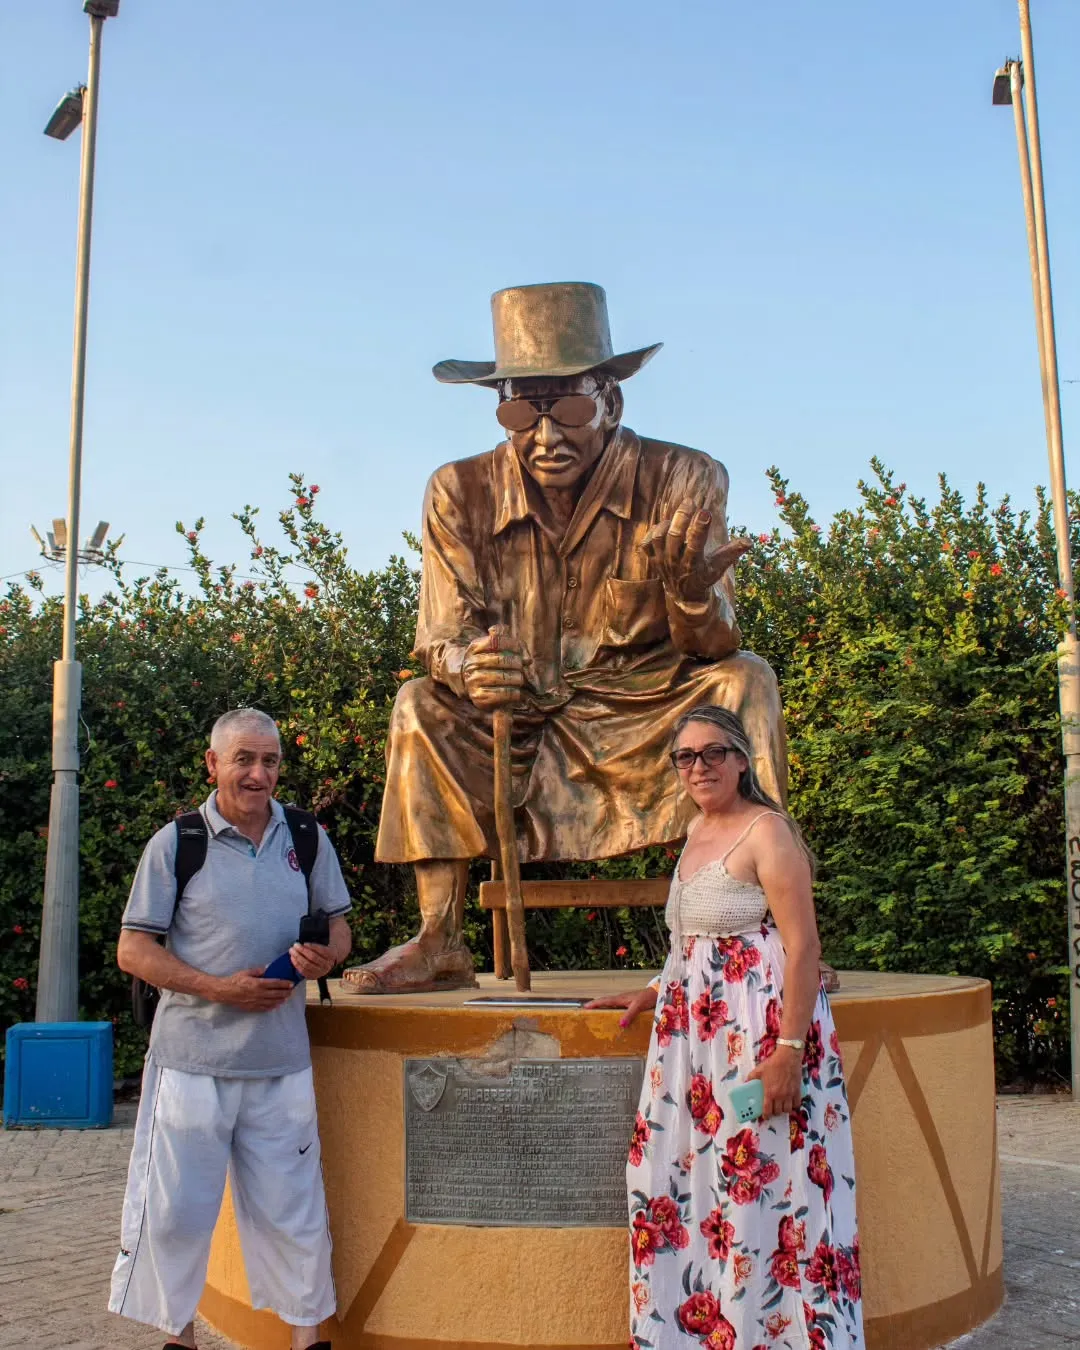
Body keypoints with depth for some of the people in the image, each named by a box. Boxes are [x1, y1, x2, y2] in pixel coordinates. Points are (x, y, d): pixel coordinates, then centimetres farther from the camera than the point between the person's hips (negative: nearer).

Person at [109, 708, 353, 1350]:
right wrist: (219, 989, -16)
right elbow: (133, 950, -3)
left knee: (294, 1208, 8)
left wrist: (324, 956, -10)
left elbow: (340, 930, 14)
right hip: (192, 1057, -2)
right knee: (175, 1208, 6)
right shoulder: (175, 843, -2)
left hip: (282, 1061, 2)